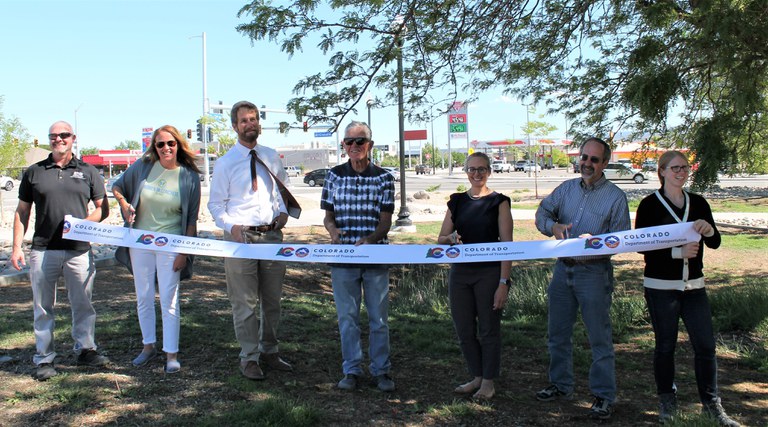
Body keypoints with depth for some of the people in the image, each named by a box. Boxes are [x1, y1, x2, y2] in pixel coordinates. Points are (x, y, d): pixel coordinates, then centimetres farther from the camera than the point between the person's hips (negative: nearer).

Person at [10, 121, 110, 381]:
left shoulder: (88, 172, 8)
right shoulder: (34, 172, 9)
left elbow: (103, 208, 8)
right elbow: (22, 212, 11)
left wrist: (83, 223, -10)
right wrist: (17, 246, 2)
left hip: (79, 250, 0)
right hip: (43, 250, 0)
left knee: (83, 303, 7)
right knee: (43, 307, 6)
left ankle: (85, 350, 21)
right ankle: (44, 359, 15)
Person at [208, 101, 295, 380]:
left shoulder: (271, 157, 9)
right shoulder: (226, 163, -3)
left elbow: (283, 188, 21)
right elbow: (215, 204, -1)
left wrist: (283, 211, 2)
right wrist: (231, 226, -18)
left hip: (272, 234, 4)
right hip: (241, 236, -4)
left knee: (272, 299, 13)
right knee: (245, 302, 1)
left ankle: (269, 351, 27)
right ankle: (249, 358, 13)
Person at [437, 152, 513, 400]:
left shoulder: (499, 202, -3)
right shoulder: (457, 202, 9)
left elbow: (506, 245, -8)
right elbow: (441, 239, 11)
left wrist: (503, 283, -15)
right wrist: (451, 238, -13)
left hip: (489, 273, -4)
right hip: (460, 272, 4)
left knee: (488, 330, 5)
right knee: (464, 330, 11)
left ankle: (488, 382, 21)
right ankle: (477, 377, 28)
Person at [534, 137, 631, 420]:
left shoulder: (615, 196, -4)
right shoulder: (567, 188, 9)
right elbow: (542, 213, 8)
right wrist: (553, 226, -14)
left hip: (594, 272, -5)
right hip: (563, 269, 5)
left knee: (599, 337, 1)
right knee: (558, 333, 14)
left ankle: (604, 396, 12)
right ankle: (561, 385, 30)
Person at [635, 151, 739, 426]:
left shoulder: (698, 203, 7)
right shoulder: (650, 205, -5)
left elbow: (714, 243, 5)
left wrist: (709, 230, -17)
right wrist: (676, 252, -22)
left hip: (694, 285, 4)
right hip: (660, 287, -4)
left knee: (706, 345, 2)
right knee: (665, 346, 6)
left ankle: (711, 403, 16)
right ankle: (667, 400, 22)